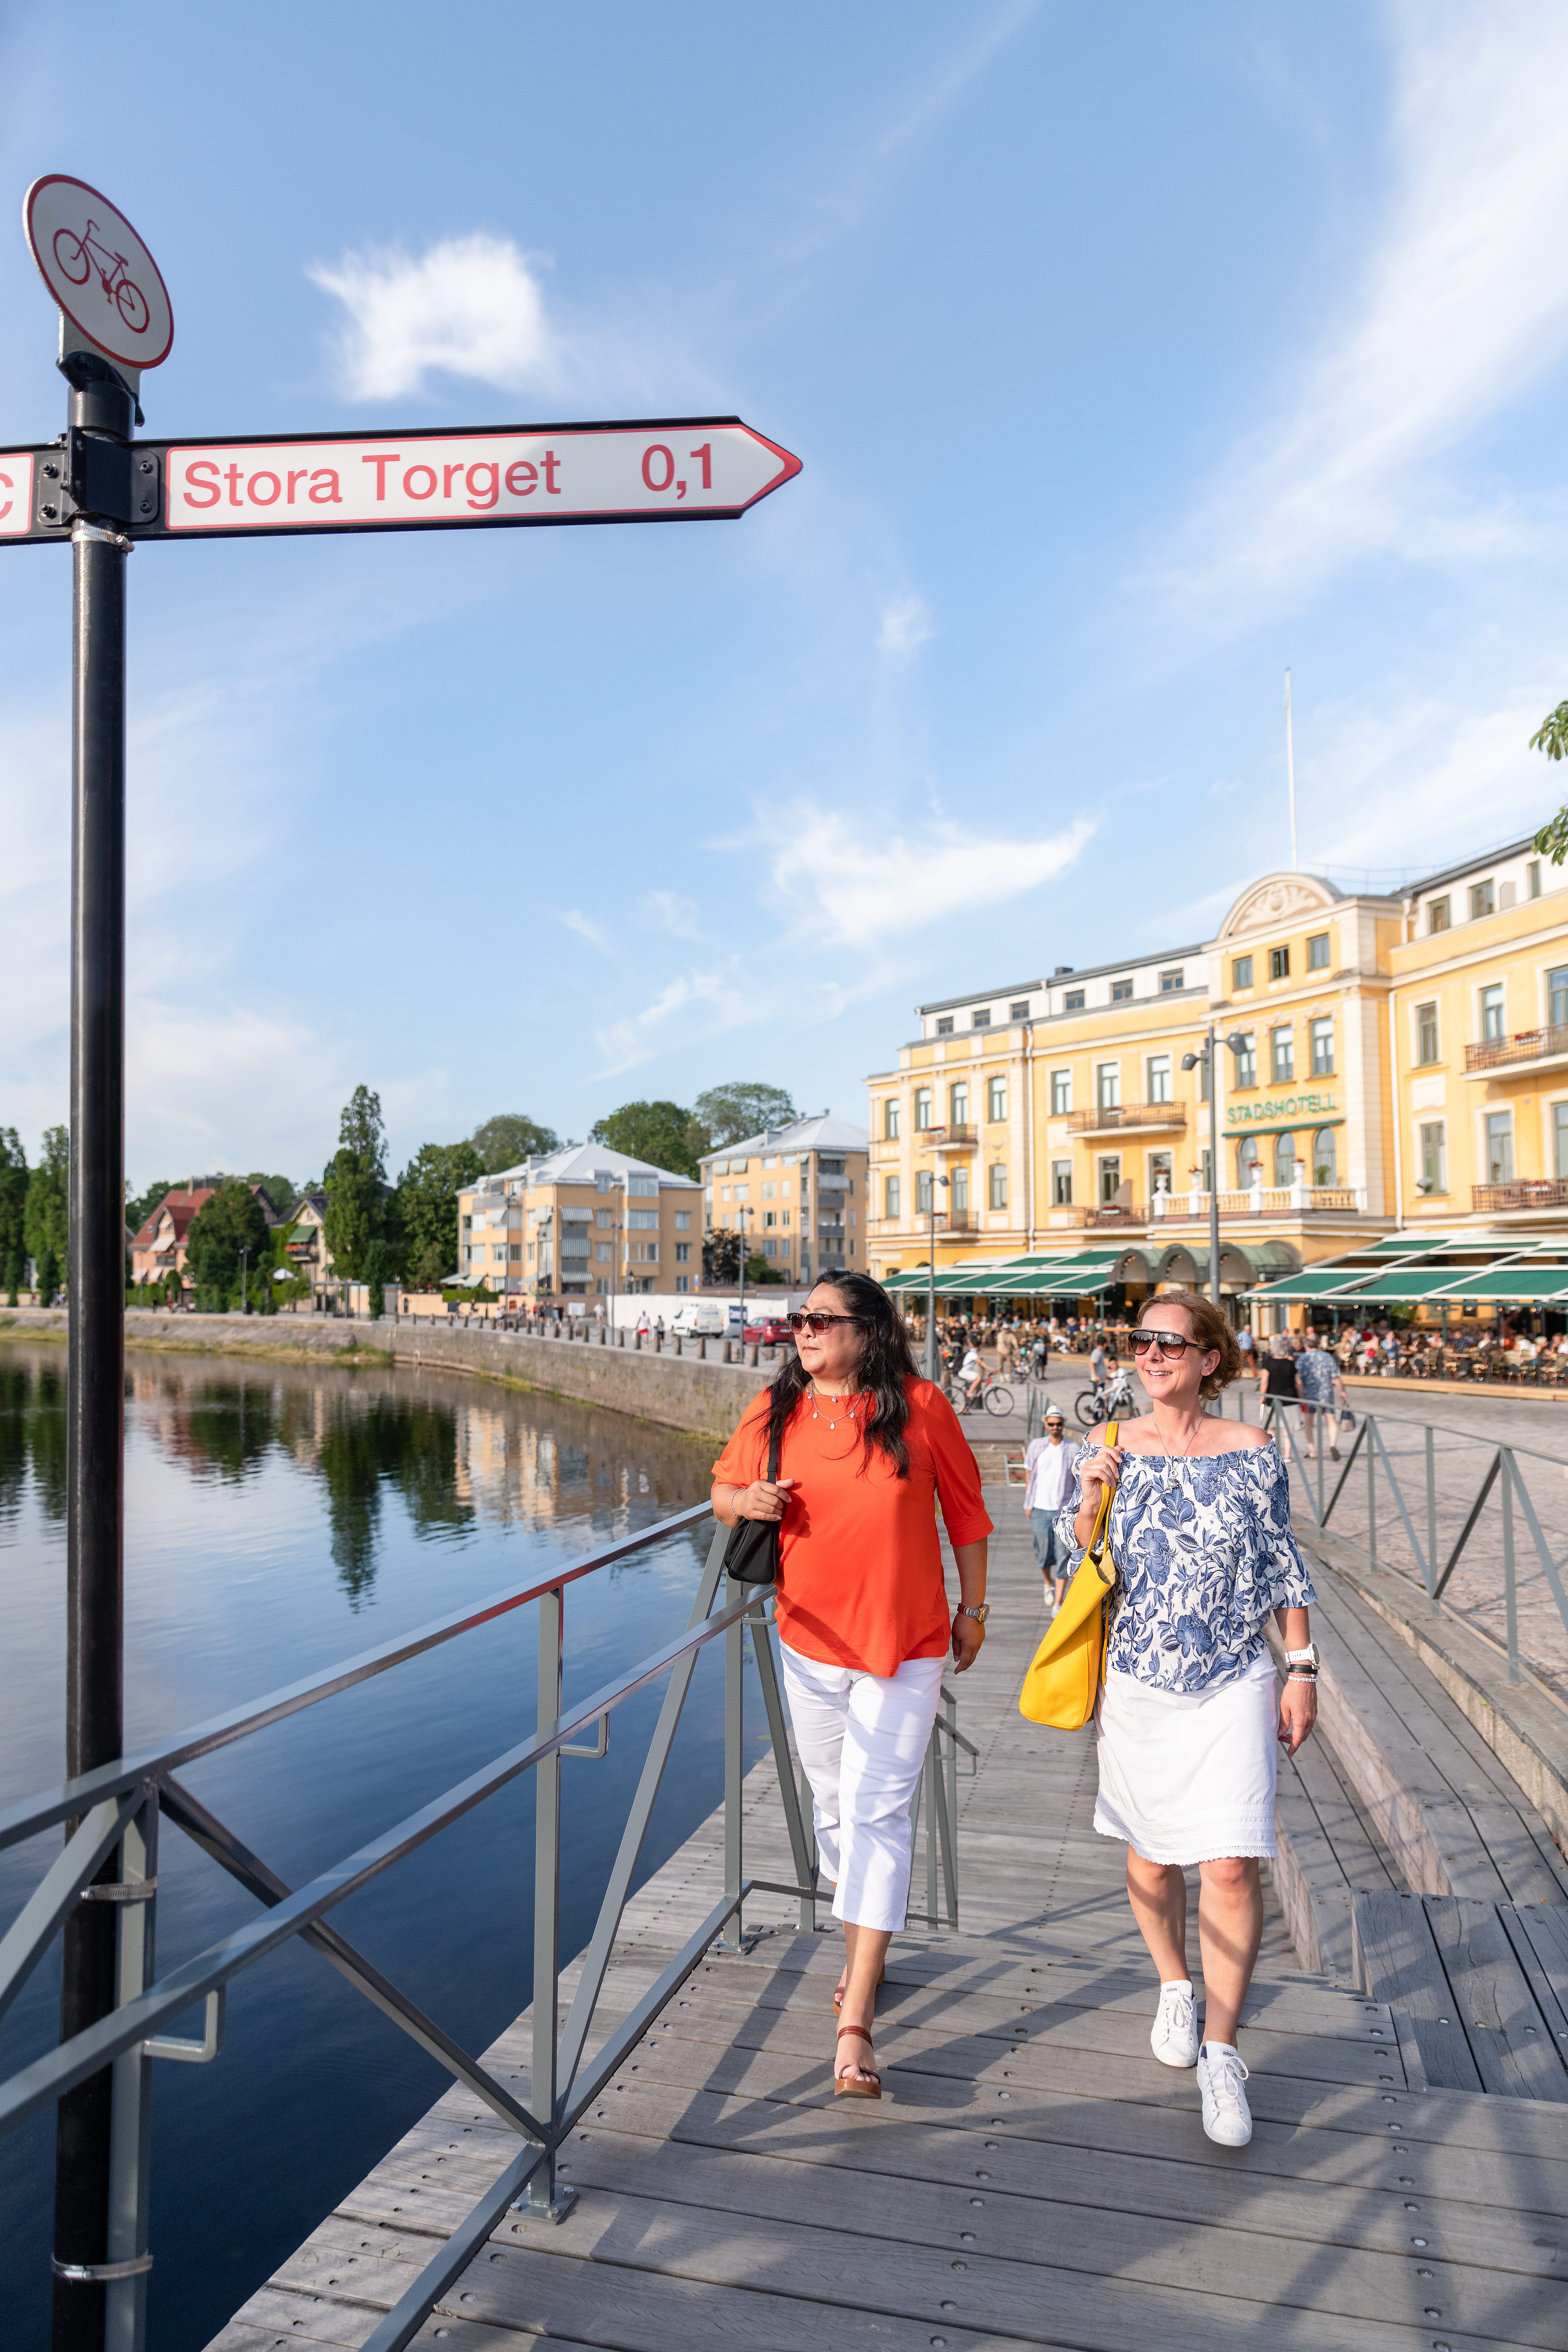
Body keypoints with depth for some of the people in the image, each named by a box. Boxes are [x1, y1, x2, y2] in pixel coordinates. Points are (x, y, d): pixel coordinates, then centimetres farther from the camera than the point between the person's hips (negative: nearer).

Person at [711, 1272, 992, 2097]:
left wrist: (973, 1608, 6)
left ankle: (854, 2027, -1)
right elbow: (722, 1487, 11)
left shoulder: (919, 1407, -11)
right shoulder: (772, 1411, -4)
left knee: (877, 1811, -6)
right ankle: (861, 1951, 42)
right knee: (833, 1804, 18)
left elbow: (964, 1507, 0)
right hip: (810, 1642, 4)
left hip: (906, 1645, -3)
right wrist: (746, 1502, -13)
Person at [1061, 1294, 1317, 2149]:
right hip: (1136, 1683, 2)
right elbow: (1079, 1568, 4)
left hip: (1234, 1681, -2)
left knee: (1232, 1864, -6)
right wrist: (1091, 1499, -14)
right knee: (1151, 1848, 15)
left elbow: (1282, 1567, 2)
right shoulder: (1105, 1450, -2)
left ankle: (1221, 2051, 11)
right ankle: (1174, 1989, 41)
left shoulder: (1251, 1452, -5)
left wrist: (1302, 1671, 1)